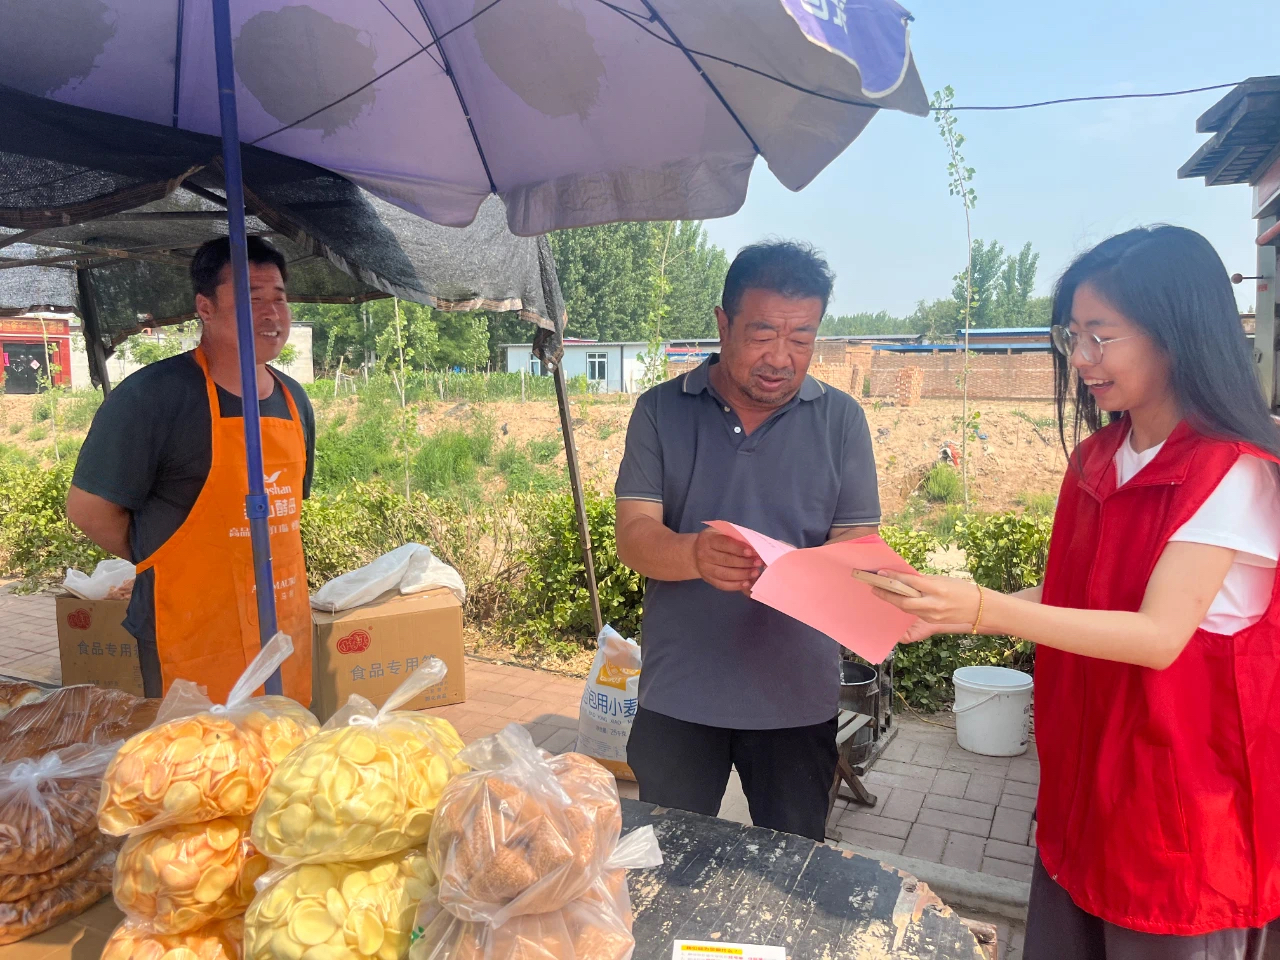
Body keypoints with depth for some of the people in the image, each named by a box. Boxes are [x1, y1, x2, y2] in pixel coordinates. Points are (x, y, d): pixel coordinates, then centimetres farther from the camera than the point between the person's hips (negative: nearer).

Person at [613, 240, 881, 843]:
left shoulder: (840, 420, 0)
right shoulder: (661, 411, -3)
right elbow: (633, 538, -11)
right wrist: (697, 555, -33)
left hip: (798, 698, 1)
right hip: (678, 696, 0)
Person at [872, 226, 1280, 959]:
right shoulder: (1097, 459, 4)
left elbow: (1160, 635, -23)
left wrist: (986, 611, -33)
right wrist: (949, 614, -4)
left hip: (1183, 788, -6)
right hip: (1085, 769, 7)